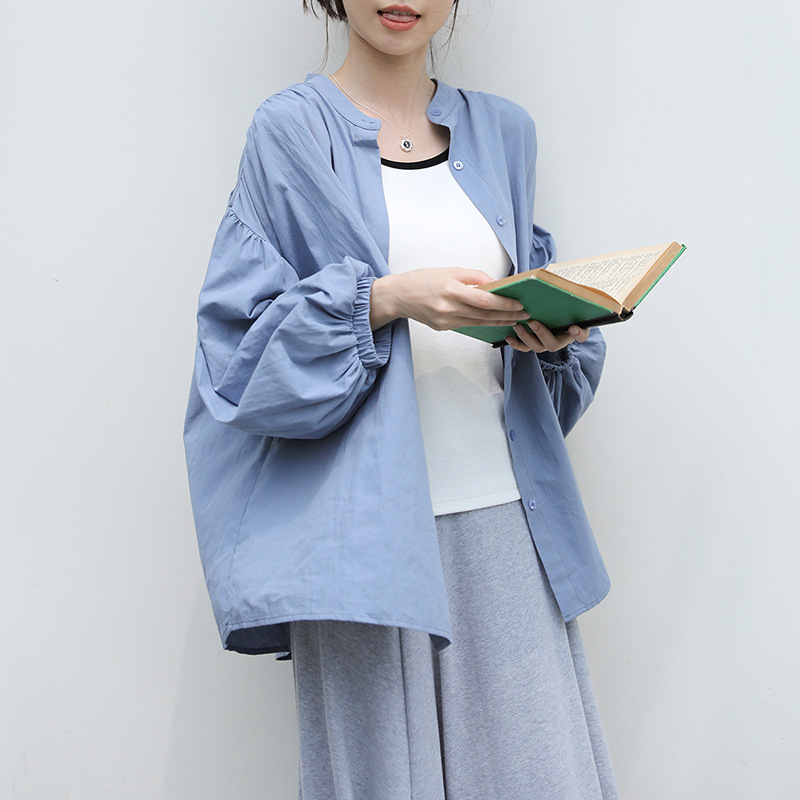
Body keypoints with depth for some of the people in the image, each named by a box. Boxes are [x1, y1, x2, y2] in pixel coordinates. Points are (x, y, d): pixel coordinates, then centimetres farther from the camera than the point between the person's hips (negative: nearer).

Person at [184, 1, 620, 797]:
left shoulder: (502, 130, 14)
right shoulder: (292, 130, 2)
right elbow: (243, 330, -5)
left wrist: (548, 332, -5)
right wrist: (386, 298, -19)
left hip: (506, 513, 4)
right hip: (371, 524, -3)